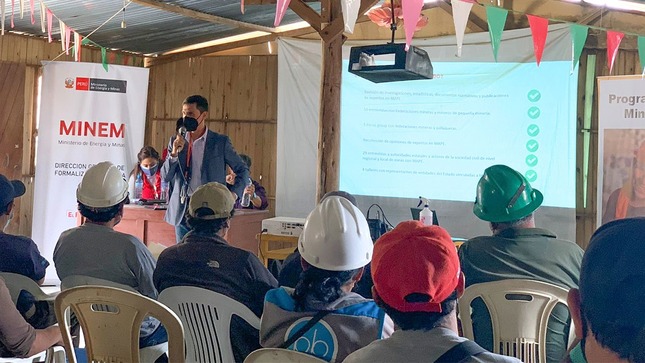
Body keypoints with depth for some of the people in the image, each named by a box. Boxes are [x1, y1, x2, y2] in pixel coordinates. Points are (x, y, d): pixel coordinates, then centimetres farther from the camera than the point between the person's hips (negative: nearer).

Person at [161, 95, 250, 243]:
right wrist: (174, 153, -10)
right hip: (182, 210, 3)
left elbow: (242, 170, 8)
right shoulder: (176, 141, 8)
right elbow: (165, 177, 5)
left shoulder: (220, 142, 0)